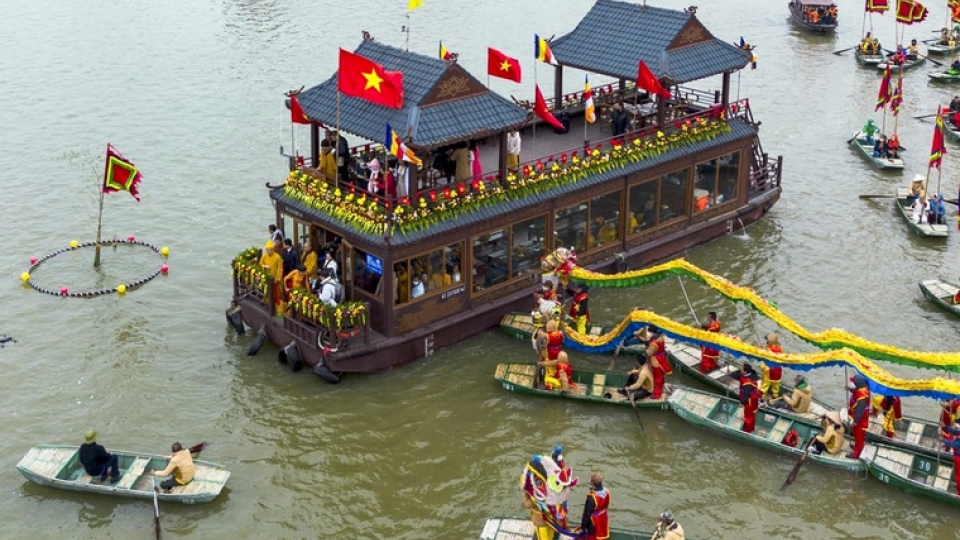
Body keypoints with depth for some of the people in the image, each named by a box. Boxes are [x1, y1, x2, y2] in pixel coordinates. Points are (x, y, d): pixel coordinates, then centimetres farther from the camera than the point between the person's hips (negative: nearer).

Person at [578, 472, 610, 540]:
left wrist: (583, 526, -11)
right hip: (603, 521, 7)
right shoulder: (606, 492, -12)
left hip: (594, 523, -7)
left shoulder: (592, 497, -34)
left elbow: (587, 514, -23)